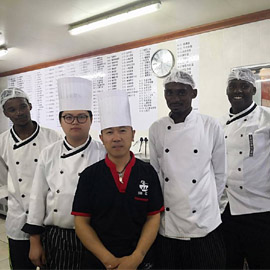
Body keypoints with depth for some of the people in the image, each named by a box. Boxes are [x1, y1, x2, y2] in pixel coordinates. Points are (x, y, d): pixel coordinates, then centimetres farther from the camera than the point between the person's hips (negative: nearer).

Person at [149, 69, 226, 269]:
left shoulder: (212, 127, -7)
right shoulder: (156, 129, -1)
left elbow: (220, 173, 2)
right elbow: (155, 173, 6)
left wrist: (210, 206, 7)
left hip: (204, 225, -2)